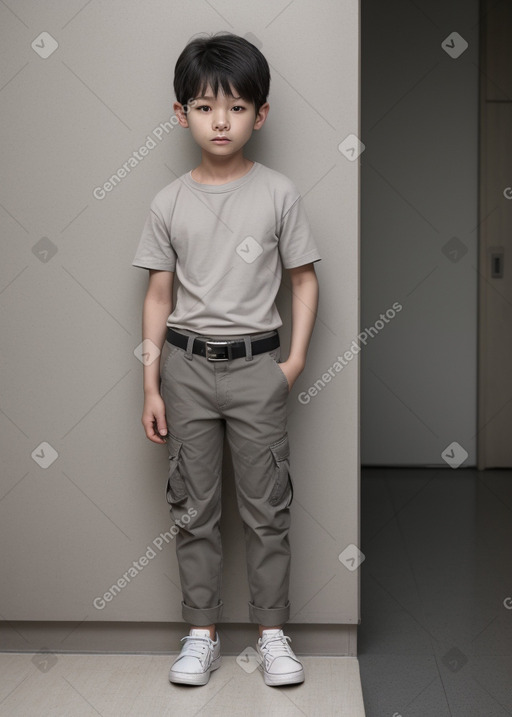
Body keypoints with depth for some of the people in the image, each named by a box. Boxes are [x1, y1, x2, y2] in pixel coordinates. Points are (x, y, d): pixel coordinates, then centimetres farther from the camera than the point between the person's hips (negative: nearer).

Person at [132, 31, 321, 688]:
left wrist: (295, 361, -6)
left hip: (256, 365, -1)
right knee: (193, 508, 8)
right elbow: (158, 296, 4)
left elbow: (304, 280, 3)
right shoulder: (169, 204, 0)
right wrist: (151, 387, 1)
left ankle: (272, 633, 19)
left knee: (266, 508, 6)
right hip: (187, 365, 2)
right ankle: (202, 635, 20)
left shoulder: (278, 194, -3)